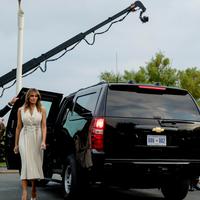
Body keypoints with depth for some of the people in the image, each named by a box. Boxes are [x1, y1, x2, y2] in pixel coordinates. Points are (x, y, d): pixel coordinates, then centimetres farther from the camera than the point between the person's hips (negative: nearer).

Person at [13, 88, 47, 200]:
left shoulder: (42, 110, 4)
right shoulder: (21, 110, 6)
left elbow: (44, 126, 0)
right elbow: (18, 127, 10)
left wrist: (43, 141, -13)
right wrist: (16, 144, 10)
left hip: (37, 138, 1)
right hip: (25, 138, -1)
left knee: (36, 164, 6)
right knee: (26, 164, -14)